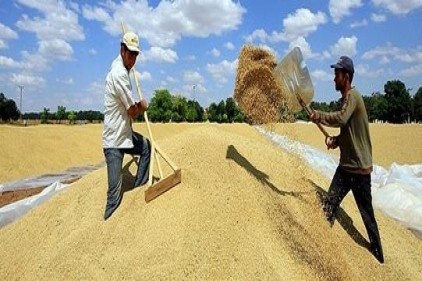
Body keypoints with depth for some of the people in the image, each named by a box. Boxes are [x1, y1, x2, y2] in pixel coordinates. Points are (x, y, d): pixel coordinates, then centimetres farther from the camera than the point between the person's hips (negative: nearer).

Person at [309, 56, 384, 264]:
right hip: (345, 165, 8)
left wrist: (318, 116, -22)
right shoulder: (346, 98, 14)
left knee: (367, 215, 5)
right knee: (328, 206, 4)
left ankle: (378, 258, 21)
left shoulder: (353, 96, -14)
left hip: (360, 168, -8)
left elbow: (341, 119, -34)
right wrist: (336, 141, 3)